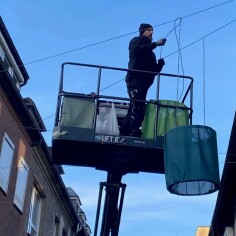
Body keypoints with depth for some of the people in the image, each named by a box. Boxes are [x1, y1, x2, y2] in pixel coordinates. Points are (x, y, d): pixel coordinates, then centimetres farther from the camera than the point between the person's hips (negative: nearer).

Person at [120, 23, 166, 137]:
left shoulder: (151, 53, 30)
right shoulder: (136, 41, 11)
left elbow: (154, 71, 24)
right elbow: (138, 49, -14)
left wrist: (160, 64, 5)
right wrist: (156, 44, -11)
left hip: (144, 83, 8)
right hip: (135, 80, -8)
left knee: (134, 110, 3)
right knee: (138, 108, -19)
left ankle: (123, 133, 3)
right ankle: (134, 133, -23)